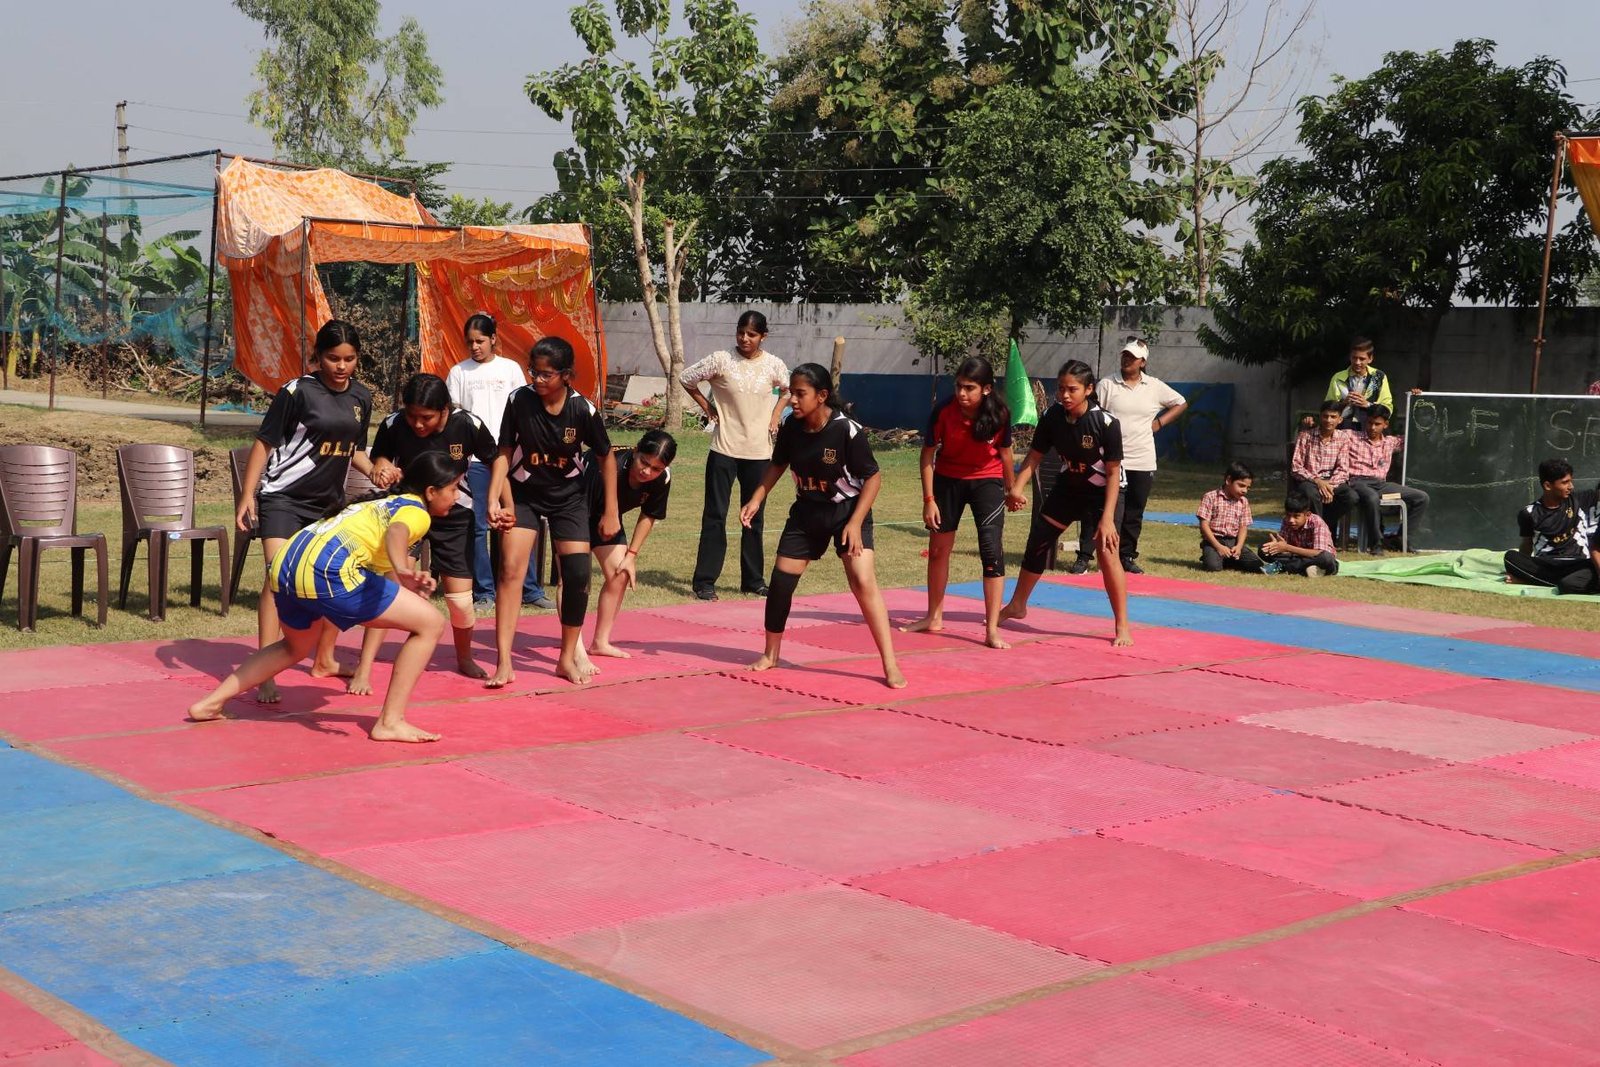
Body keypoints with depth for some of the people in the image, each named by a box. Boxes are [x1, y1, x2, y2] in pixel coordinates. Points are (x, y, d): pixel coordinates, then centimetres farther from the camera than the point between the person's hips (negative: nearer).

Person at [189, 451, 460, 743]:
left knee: (295, 647, 38)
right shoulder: (417, 511, 5)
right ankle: (390, 722, 0)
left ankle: (211, 703, 36)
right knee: (430, 624, -1)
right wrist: (402, 571, -37)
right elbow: (396, 532, -20)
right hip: (327, 569, -9)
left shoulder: (385, 503, 31)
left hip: (284, 563, 9)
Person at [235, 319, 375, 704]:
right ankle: (265, 674, -19)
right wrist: (247, 495, -14)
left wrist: (375, 471, -1)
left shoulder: (361, 398, 6)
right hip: (284, 499, -6)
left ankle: (324, 660, 34)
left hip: (329, 503, 7)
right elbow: (264, 442, -9)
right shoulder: (297, 392, -11)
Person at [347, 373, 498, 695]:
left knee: (461, 601, 0)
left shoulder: (468, 426, -23)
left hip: (454, 515, 0)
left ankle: (464, 658, 31)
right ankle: (363, 670, -9)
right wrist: (382, 467, -25)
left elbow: (495, 461, -5)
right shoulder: (394, 425, -21)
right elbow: (379, 457, -2)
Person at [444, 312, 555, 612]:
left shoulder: (511, 369, 7)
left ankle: (530, 589, 6)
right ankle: (484, 593, 7)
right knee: (478, 526, 0)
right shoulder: (459, 372, 6)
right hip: (476, 459, 0)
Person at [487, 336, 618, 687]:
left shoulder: (582, 409, -18)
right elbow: (504, 454, -9)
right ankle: (504, 663, -12)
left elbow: (606, 458, -4)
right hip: (523, 495, 0)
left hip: (568, 497, 0)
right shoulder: (519, 400, -18)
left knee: (578, 575, -5)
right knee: (511, 569, -13)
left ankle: (568, 657, 15)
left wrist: (611, 512, -3)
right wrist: (494, 500, -22)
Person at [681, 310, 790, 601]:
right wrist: (707, 407, 1)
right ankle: (704, 580, 2)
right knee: (715, 515, -2)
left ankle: (753, 579, 21)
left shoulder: (773, 364, 0)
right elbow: (686, 378, 3)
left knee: (753, 517, 11)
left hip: (759, 451, 2)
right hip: (724, 449, -2)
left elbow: (789, 389, 19)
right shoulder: (721, 360, -7)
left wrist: (775, 416, 7)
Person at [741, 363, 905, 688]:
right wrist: (756, 499, -2)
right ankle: (770, 655, 27)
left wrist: (855, 523, -22)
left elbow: (873, 476, -17)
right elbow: (778, 465, 9)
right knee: (780, 580, 5)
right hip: (807, 511, 5)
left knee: (863, 580, -19)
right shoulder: (791, 427, -10)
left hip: (847, 511, -5)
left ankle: (891, 665, -13)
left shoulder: (847, 430, -24)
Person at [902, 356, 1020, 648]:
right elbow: (928, 453, -12)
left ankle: (992, 630, -9)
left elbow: (1004, 452, -4)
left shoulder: (999, 413, -21)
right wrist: (929, 499, -14)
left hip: (987, 481, -1)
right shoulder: (944, 410, -23)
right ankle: (934, 618, 31)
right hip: (948, 479, 2)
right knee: (938, 547, 12)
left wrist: (1011, 490, 8)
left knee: (992, 550, -13)